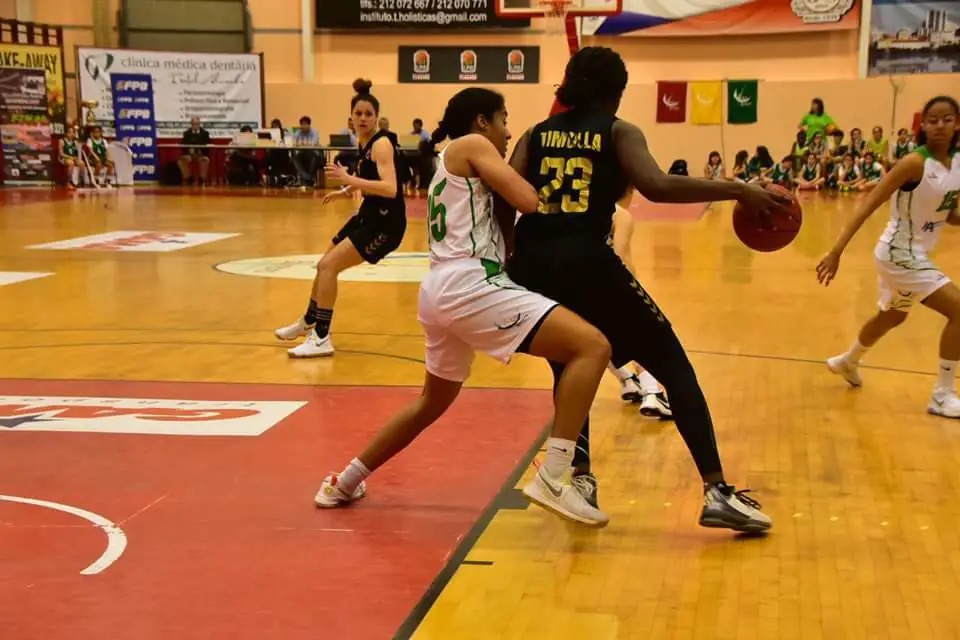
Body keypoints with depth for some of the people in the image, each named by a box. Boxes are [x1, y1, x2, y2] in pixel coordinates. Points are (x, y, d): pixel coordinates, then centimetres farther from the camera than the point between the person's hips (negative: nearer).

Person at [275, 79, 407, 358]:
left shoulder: (381, 144, -20)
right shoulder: (364, 141, 7)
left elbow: (390, 188, -34)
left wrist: (349, 179, -37)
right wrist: (346, 191, 20)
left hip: (385, 222, -10)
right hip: (369, 215, 10)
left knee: (329, 265, -15)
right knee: (325, 264, 20)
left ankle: (322, 338, -9)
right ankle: (309, 322, 43)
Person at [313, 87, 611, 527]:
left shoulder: (449, 163, 29)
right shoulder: (472, 145, 3)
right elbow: (528, 201, -9)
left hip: (440, 291, 10)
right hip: (469, 286, -10)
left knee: (434, 402, 31)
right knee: (592, 347, -15)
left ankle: (345, 483, 39)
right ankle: (552, 479, -22)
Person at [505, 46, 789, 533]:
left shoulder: (536, 134, 18)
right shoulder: (619, 131, 7)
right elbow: (656, 187, -12)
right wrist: (737, 190, -9)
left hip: (529, 264, 4)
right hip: (585, 260, -4)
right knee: (674, 366, 6)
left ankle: (580, 478, 18)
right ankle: (717, 492, 0)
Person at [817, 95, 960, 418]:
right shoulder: (914, 163, -23)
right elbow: (868, 205, -25)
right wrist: (836, 251, -31)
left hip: (915, 253, 9)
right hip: (899, 254, -9)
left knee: (892, 316, 29)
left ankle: (847, 362, 53)